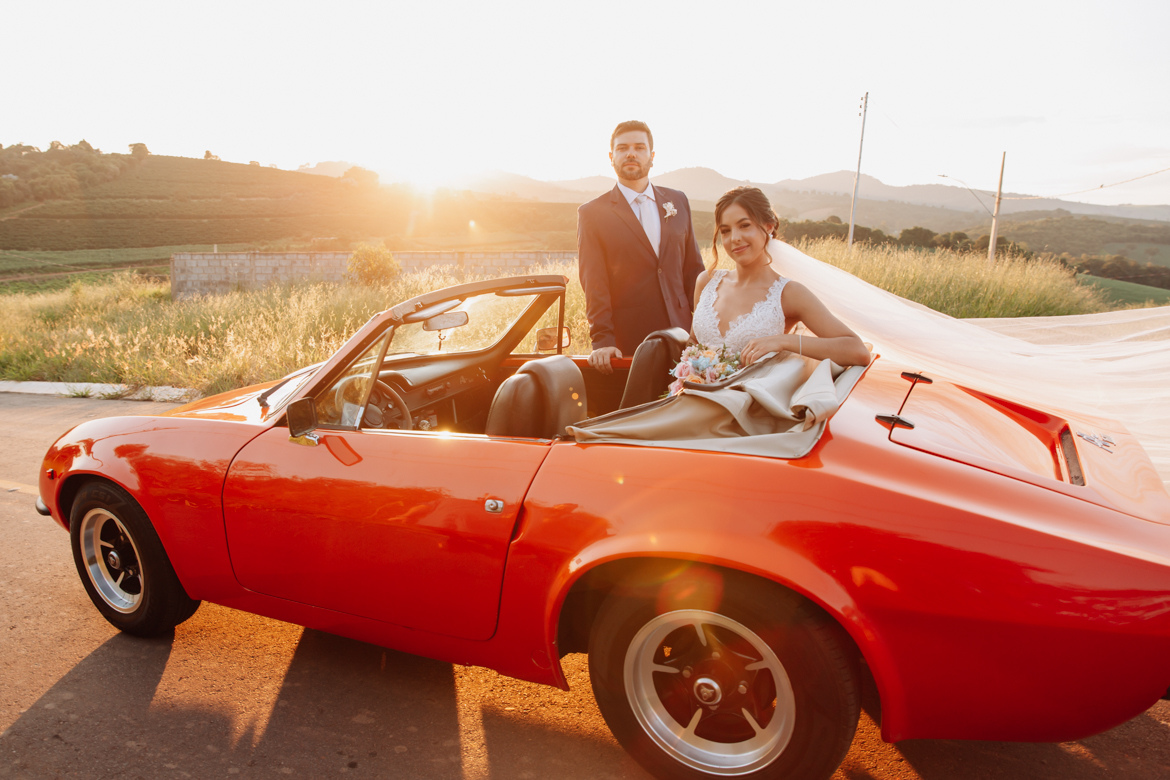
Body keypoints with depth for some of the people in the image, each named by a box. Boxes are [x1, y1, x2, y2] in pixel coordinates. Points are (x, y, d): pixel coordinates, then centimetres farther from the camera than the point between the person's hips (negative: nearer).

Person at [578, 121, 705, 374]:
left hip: (680, 334, 3)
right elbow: (594, 285, -6)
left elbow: (693, 269, 13)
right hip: (627, 345, -3)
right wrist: (602, 342, -16)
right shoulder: (592, 213, 1)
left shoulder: (678, 201, 13)